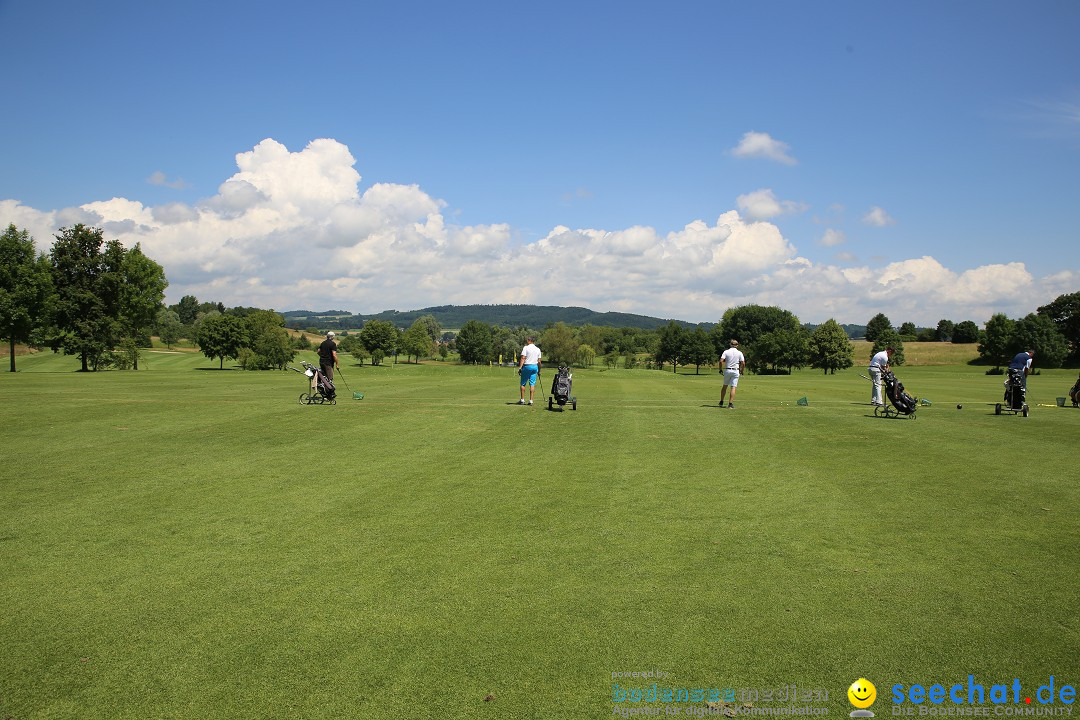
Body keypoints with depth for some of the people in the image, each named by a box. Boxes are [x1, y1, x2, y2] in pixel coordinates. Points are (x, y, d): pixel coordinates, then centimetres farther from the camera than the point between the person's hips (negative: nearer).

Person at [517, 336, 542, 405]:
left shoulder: (526, 348, -5)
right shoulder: (538, 349, 10)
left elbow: (523, 358, -14)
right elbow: (539, 361, 10)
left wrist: (520, 367, -16)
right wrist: (539, 371, 17)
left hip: (527, 366, -4)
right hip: (535, 366, 4)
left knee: (523, 383, 6)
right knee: (532, 384, 4)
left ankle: (522, 400, 4)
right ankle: (531, 400, 0)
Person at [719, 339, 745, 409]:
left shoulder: (726, 352, 0)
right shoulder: (739, 353, 1)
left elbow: (721, 361, -11)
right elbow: (743, 363, -6)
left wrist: (720, 369, 1)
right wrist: (742, 371, 9)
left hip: (727, 370, 1)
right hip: (736, 371, -1)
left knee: (725, 386, 15)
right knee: (733, 387, -2)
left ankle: (721, 402, 19)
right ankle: (730, 404, -9)